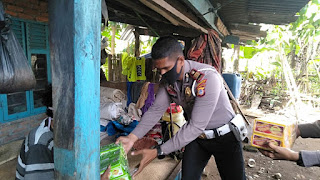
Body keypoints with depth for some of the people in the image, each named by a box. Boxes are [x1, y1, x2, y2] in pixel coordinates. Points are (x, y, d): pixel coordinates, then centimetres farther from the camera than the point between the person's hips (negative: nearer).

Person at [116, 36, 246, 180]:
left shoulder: (207, 78, -32)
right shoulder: (168, 79, -11)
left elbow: (196, 126, -32)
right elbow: (156, 110, -8)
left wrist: (158, 152, -32)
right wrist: (132, 137, -22)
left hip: (224, 136, -4)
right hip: (197, 135, 5)